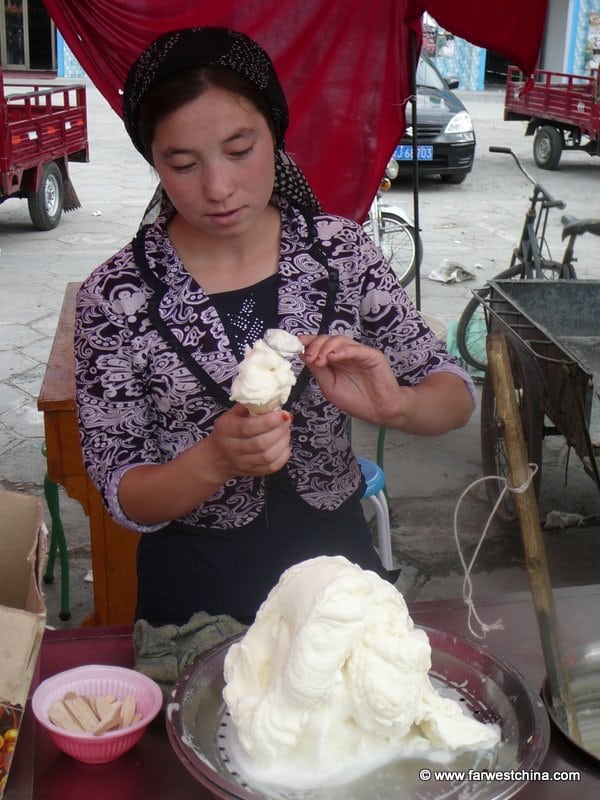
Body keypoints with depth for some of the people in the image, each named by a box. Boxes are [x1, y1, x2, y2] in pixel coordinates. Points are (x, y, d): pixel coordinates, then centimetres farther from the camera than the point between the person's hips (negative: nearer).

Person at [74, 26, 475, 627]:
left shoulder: (340, 248, -11)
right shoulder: (117, 294, -17)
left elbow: (456, 399, -6)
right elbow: (120, 494, -13)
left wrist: (393, 405, -28)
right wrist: (215, 460, -32)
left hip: (335, 560, 3)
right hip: (195, 588, -2)